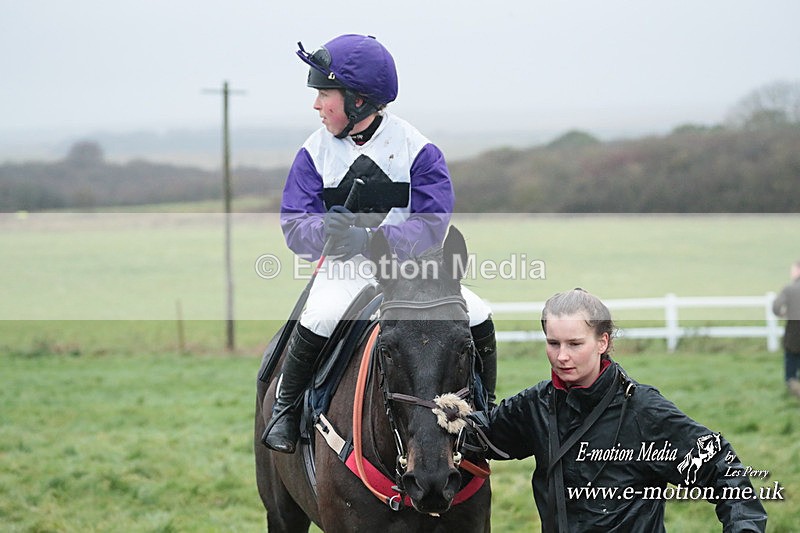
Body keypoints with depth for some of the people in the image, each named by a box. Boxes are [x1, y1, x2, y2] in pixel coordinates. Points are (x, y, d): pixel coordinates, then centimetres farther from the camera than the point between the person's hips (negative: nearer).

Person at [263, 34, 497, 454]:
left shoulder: (415, 148, -6)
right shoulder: (316, 153, 0)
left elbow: (432, 225, -14)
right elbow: (295, 225, -4)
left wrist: (367, 239, -29)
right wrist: (328, 231, -29)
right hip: (343, 273, 0)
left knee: (476, 317, -14)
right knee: (319, 320, -31)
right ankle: (286, 404, -6)